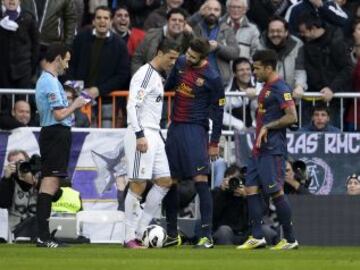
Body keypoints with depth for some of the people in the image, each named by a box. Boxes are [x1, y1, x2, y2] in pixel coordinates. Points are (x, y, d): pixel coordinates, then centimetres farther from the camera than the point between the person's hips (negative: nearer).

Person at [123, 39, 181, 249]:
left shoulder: (158, 77, 18)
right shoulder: (145, 74, -12)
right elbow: (132, 106, -20)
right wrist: (139, 135, -25)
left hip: (154, 134, 10)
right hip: (142, 135, -10)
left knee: (164, 181, 8)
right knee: (138, 184, -8)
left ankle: (140, 231, 11)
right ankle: (130, 237, -4)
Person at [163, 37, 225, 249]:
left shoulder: (212, 78, -12)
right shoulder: (181, 63, 3)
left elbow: (218, 111, -6)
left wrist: (215, 143, -6)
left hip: (196, 130, -6)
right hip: (175, 127, 6)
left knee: (200, 180, -12)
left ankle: (207, 236, -13)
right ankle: (172, 234, 18)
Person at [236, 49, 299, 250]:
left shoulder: (280, 88, -13)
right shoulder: (267, 87, 17)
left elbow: (292, 117, -21)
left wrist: (267, 127, -18)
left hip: (273, 150, -10)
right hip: (260, 149, 10)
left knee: (276, 192, -8)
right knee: (251, 189, 4)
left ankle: (290, 239, -1)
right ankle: (257, 237, 5)